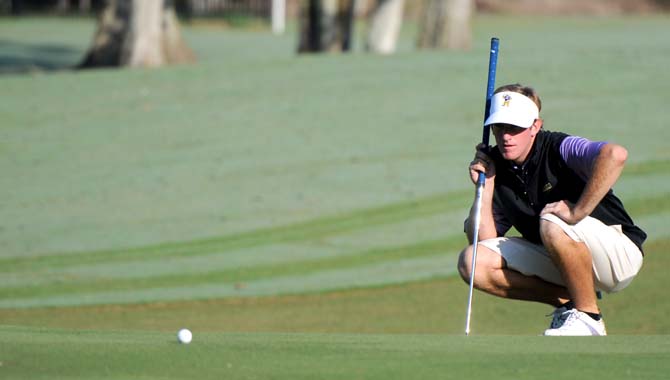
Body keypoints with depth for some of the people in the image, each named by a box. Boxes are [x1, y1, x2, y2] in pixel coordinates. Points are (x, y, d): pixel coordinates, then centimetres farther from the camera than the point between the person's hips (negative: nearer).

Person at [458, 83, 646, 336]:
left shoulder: (559, 150, -18)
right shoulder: (496, 168, 1)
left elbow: (615, 154, -40)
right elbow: (482, 241, 0)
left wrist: (577, 212, -37)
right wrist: (485, 187, -10)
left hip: (619, 253, -7)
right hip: (559, 262, 7)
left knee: (553, 225, -36)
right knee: (472, 262, -8)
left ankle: (588, 317, -16)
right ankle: (565, 302, -1)